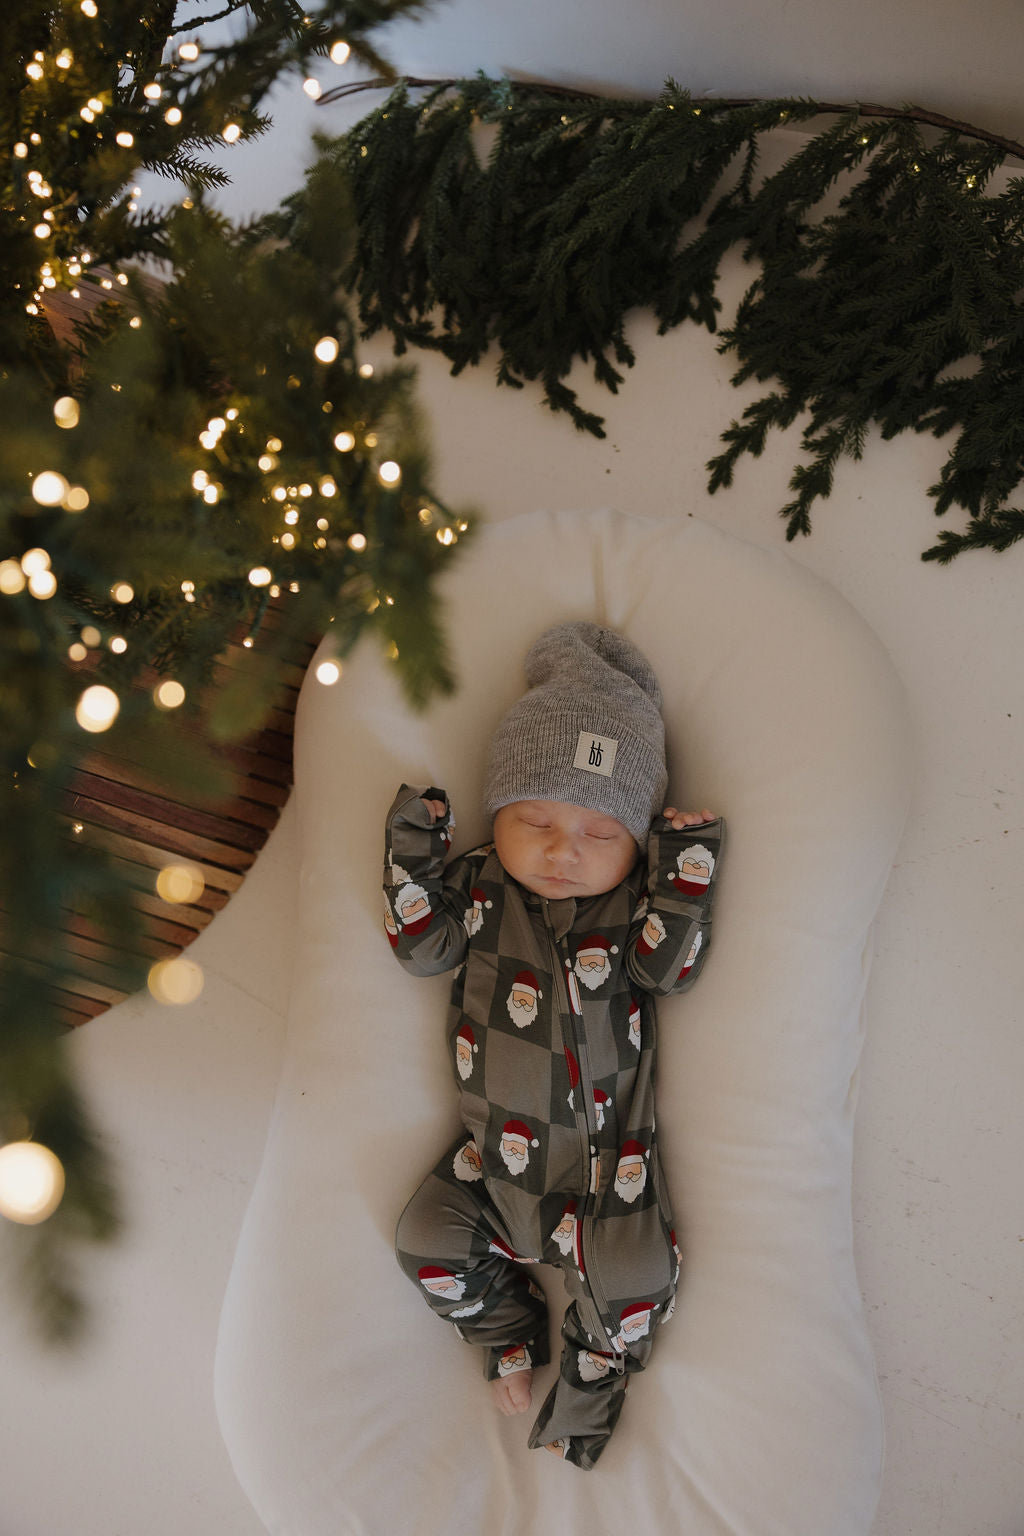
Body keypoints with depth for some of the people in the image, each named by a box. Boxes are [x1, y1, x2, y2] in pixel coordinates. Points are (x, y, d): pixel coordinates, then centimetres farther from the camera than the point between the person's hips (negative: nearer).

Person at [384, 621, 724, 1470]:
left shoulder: (634, 903, -4)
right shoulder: (481, 889, -1)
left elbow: (669, 967, -16)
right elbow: (422, 943, -8)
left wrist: (687, 870, -20)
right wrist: (415, 853, -15)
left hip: (607, 1150, -2)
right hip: (499, 1145, 2)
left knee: (631, 1280, -12)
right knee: (432, 1240, -1)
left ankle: (589, 1390, 18)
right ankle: (511, 1333, 27)